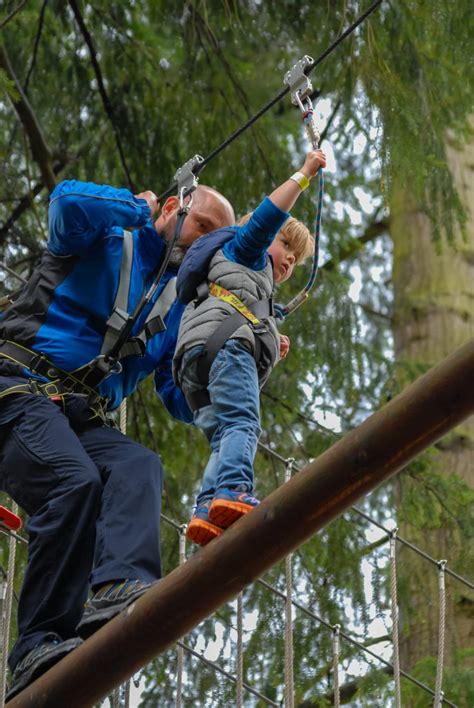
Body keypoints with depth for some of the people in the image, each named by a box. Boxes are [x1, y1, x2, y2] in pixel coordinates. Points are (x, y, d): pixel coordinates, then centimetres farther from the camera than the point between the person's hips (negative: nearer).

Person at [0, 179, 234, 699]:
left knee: (138, 466, -28)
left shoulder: (178, 306, 23)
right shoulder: (105, 240, 8)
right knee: (74, 482, -32)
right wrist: (139, 208, -1)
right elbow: (69, 202, -18)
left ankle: (120, 588, -53)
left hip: (82, 420, 6)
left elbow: (183, 402, 19)